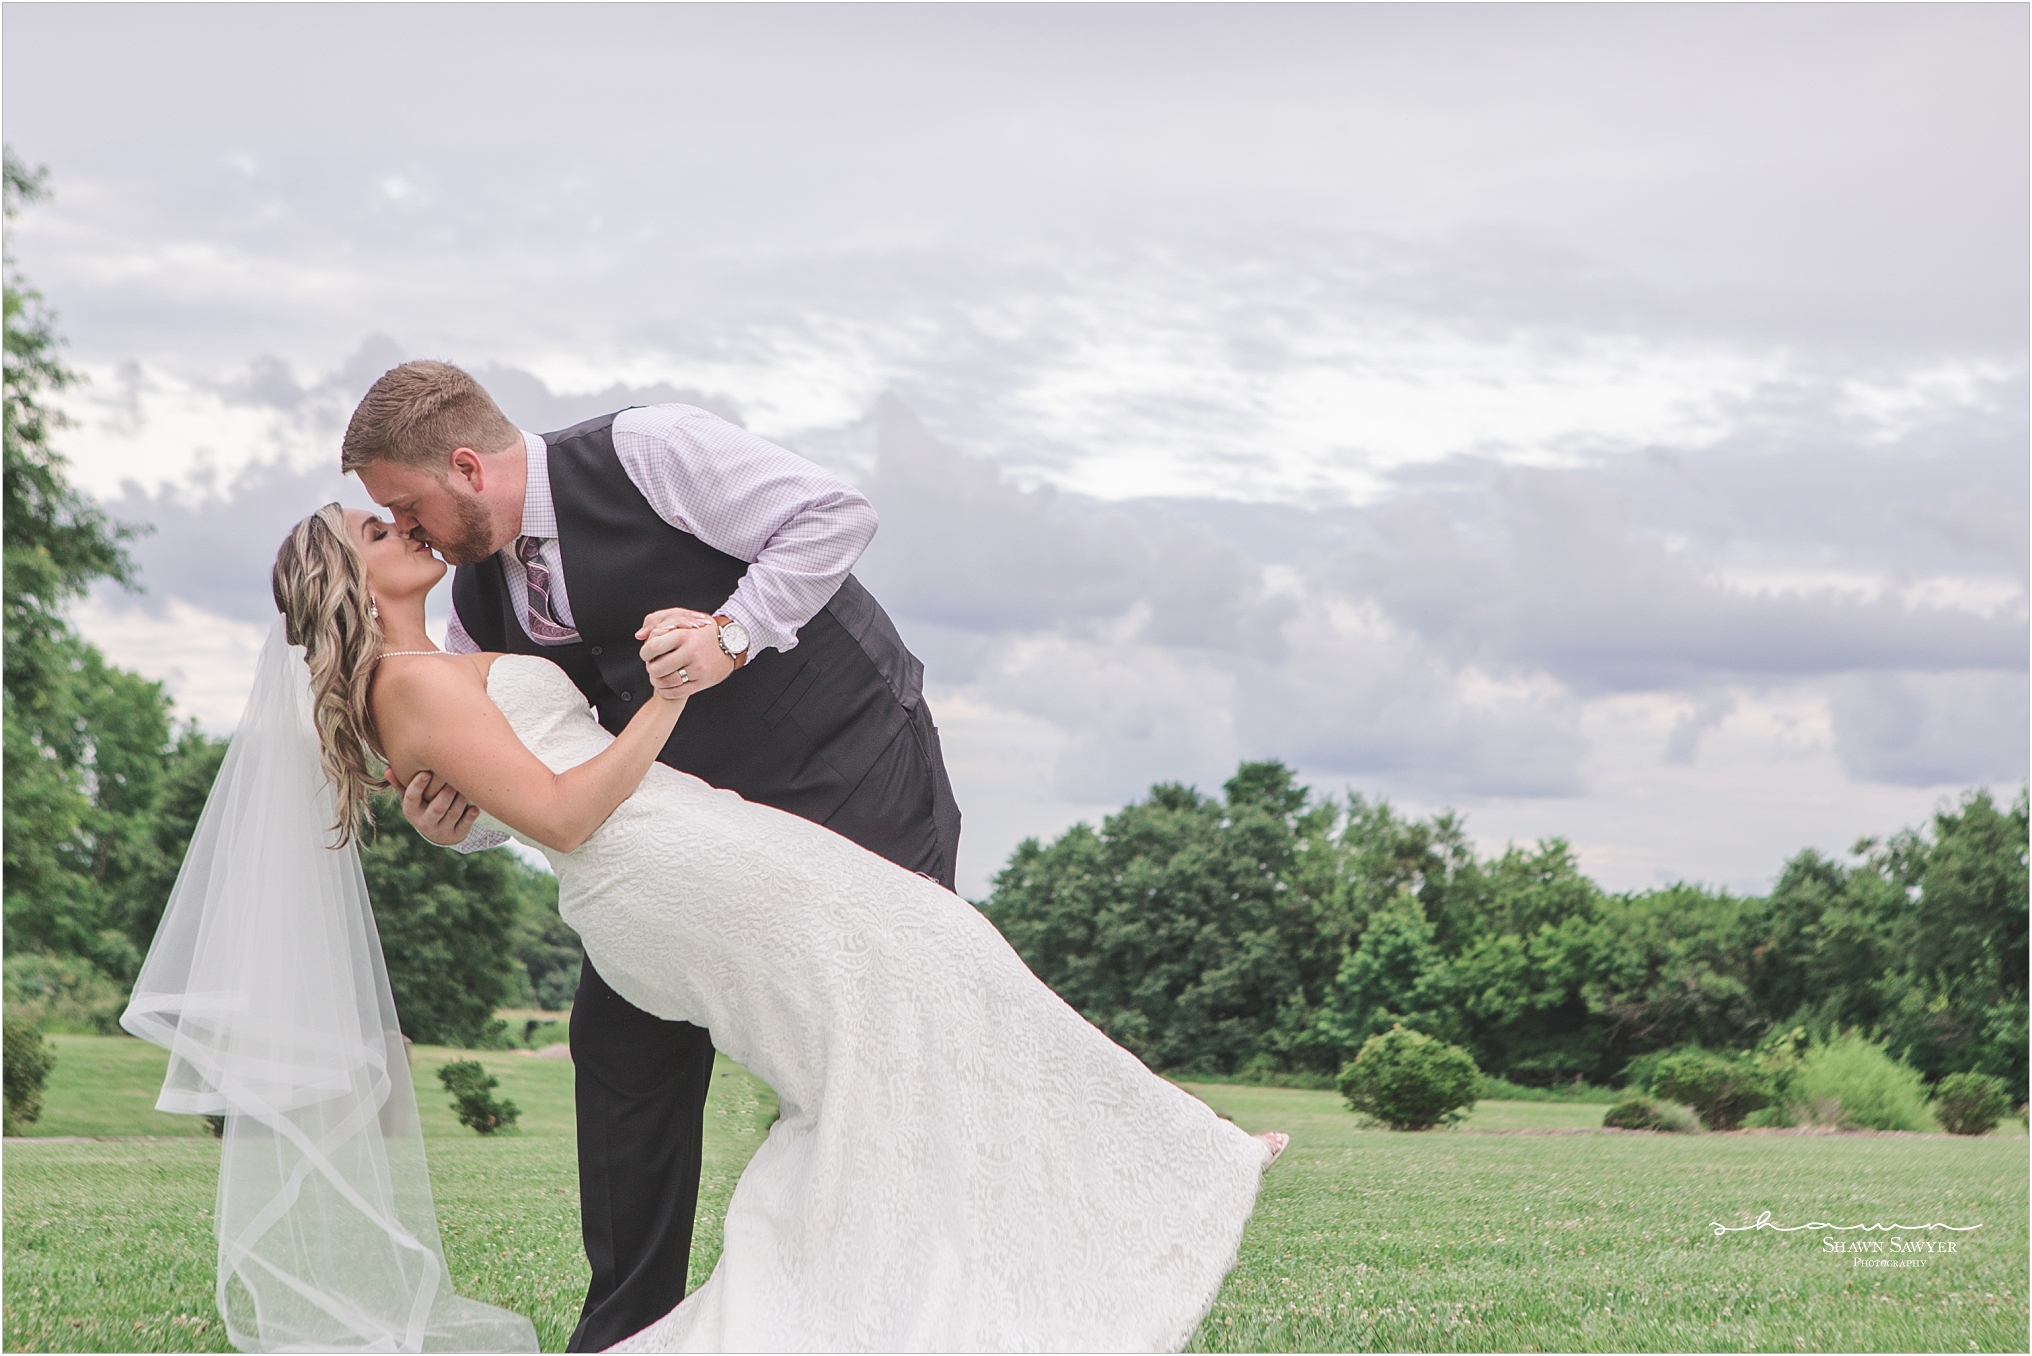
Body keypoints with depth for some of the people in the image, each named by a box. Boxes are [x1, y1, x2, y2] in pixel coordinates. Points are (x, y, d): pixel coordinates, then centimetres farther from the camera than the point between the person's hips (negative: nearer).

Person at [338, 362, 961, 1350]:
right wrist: (451, 819, -13)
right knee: (623, 1032, 3)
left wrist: (732, 632, -27)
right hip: (704, 813, 8)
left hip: (857, 774, -7)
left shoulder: (644, 453, -18)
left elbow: (835, 514, -19)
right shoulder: (482, 601, 4)